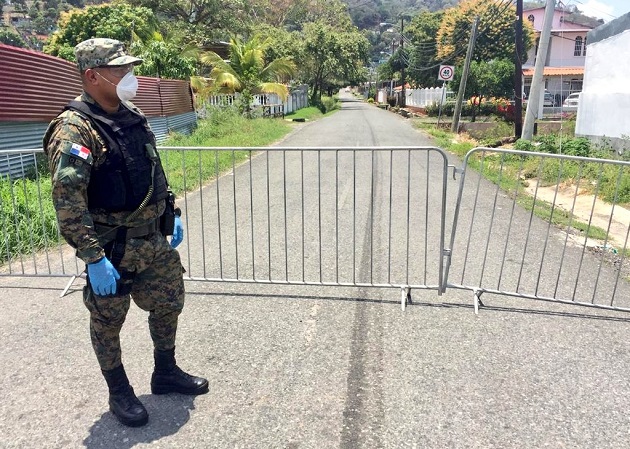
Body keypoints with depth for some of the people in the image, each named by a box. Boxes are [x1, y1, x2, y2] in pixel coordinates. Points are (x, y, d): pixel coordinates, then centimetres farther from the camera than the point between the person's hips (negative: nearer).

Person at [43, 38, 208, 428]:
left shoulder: (134, 118, 5)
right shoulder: (75, 130, -19)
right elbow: (67, 201, -24)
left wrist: (172, 213, 13)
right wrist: (94, 258, -26)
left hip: (155, 242, 8)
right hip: (112, 250, -7)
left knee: (168, 305, 17)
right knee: (108, 321, 11)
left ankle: (166, 373, 39)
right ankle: (119, 392, 31)